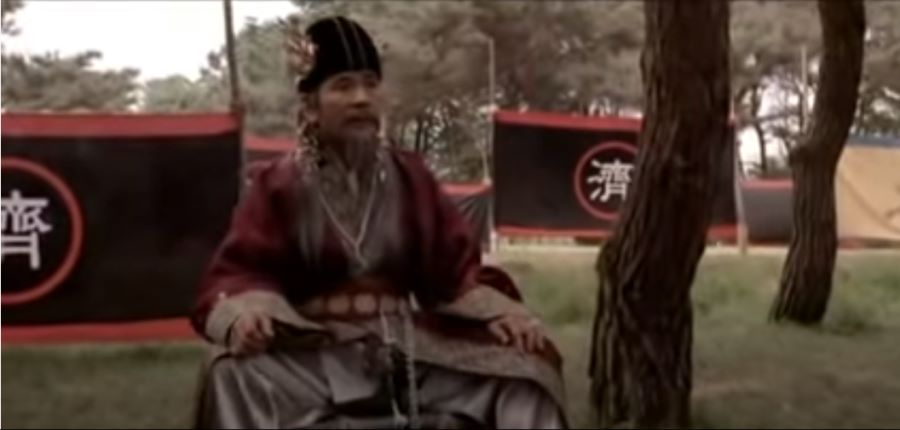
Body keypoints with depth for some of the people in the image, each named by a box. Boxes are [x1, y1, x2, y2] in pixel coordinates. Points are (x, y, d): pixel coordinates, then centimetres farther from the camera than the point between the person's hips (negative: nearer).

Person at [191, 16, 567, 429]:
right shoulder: (277, 184, 0)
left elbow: (455, 267, 9)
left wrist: (499, 311, -10)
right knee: (235, 375, -34)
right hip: (310, 354, -3)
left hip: (408, 345, 3)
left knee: (523, 363, -11)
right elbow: (239, 272, -6)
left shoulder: (409, 177, 9)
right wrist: (244, 314, -30)